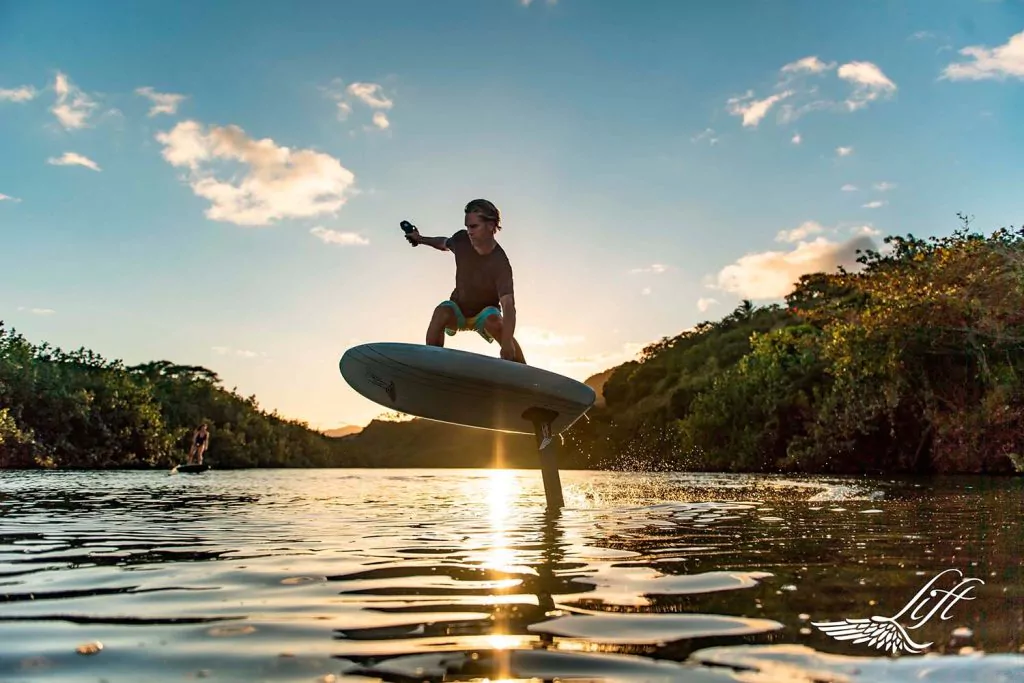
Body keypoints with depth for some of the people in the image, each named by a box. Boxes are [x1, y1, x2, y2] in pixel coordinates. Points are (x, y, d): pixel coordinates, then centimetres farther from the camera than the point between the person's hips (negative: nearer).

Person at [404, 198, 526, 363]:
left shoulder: (500, 263, -31)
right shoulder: (462, 240, -15)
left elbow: (508, 304, -44)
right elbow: (445, 243, 14)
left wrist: (507, 342, -57)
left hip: (485, 313, -3)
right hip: (458, 310, 3)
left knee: (496, 323, -37)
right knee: (442, 311, -32)